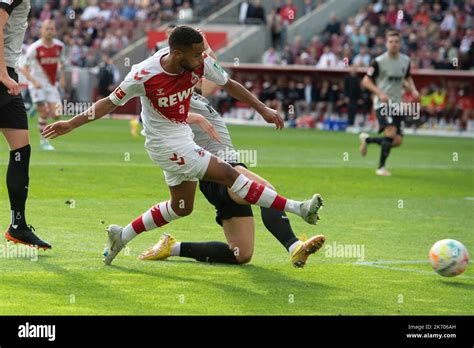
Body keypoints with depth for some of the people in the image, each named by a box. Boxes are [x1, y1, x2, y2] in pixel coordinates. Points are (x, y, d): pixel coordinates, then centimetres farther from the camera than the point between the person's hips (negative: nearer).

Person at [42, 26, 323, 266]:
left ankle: (122, 236, 28)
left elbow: (229, 84, 4)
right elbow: (111, 102, -11)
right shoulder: (145, 76, -26)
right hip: (166, 143, -8)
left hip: (182, 135, 8)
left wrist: (263, 109, 3)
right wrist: (71, 124, -10)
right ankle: (296, 209, -13)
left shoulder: (200, 63, -13)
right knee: (227, 174, -14)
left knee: (182, 205, 18)